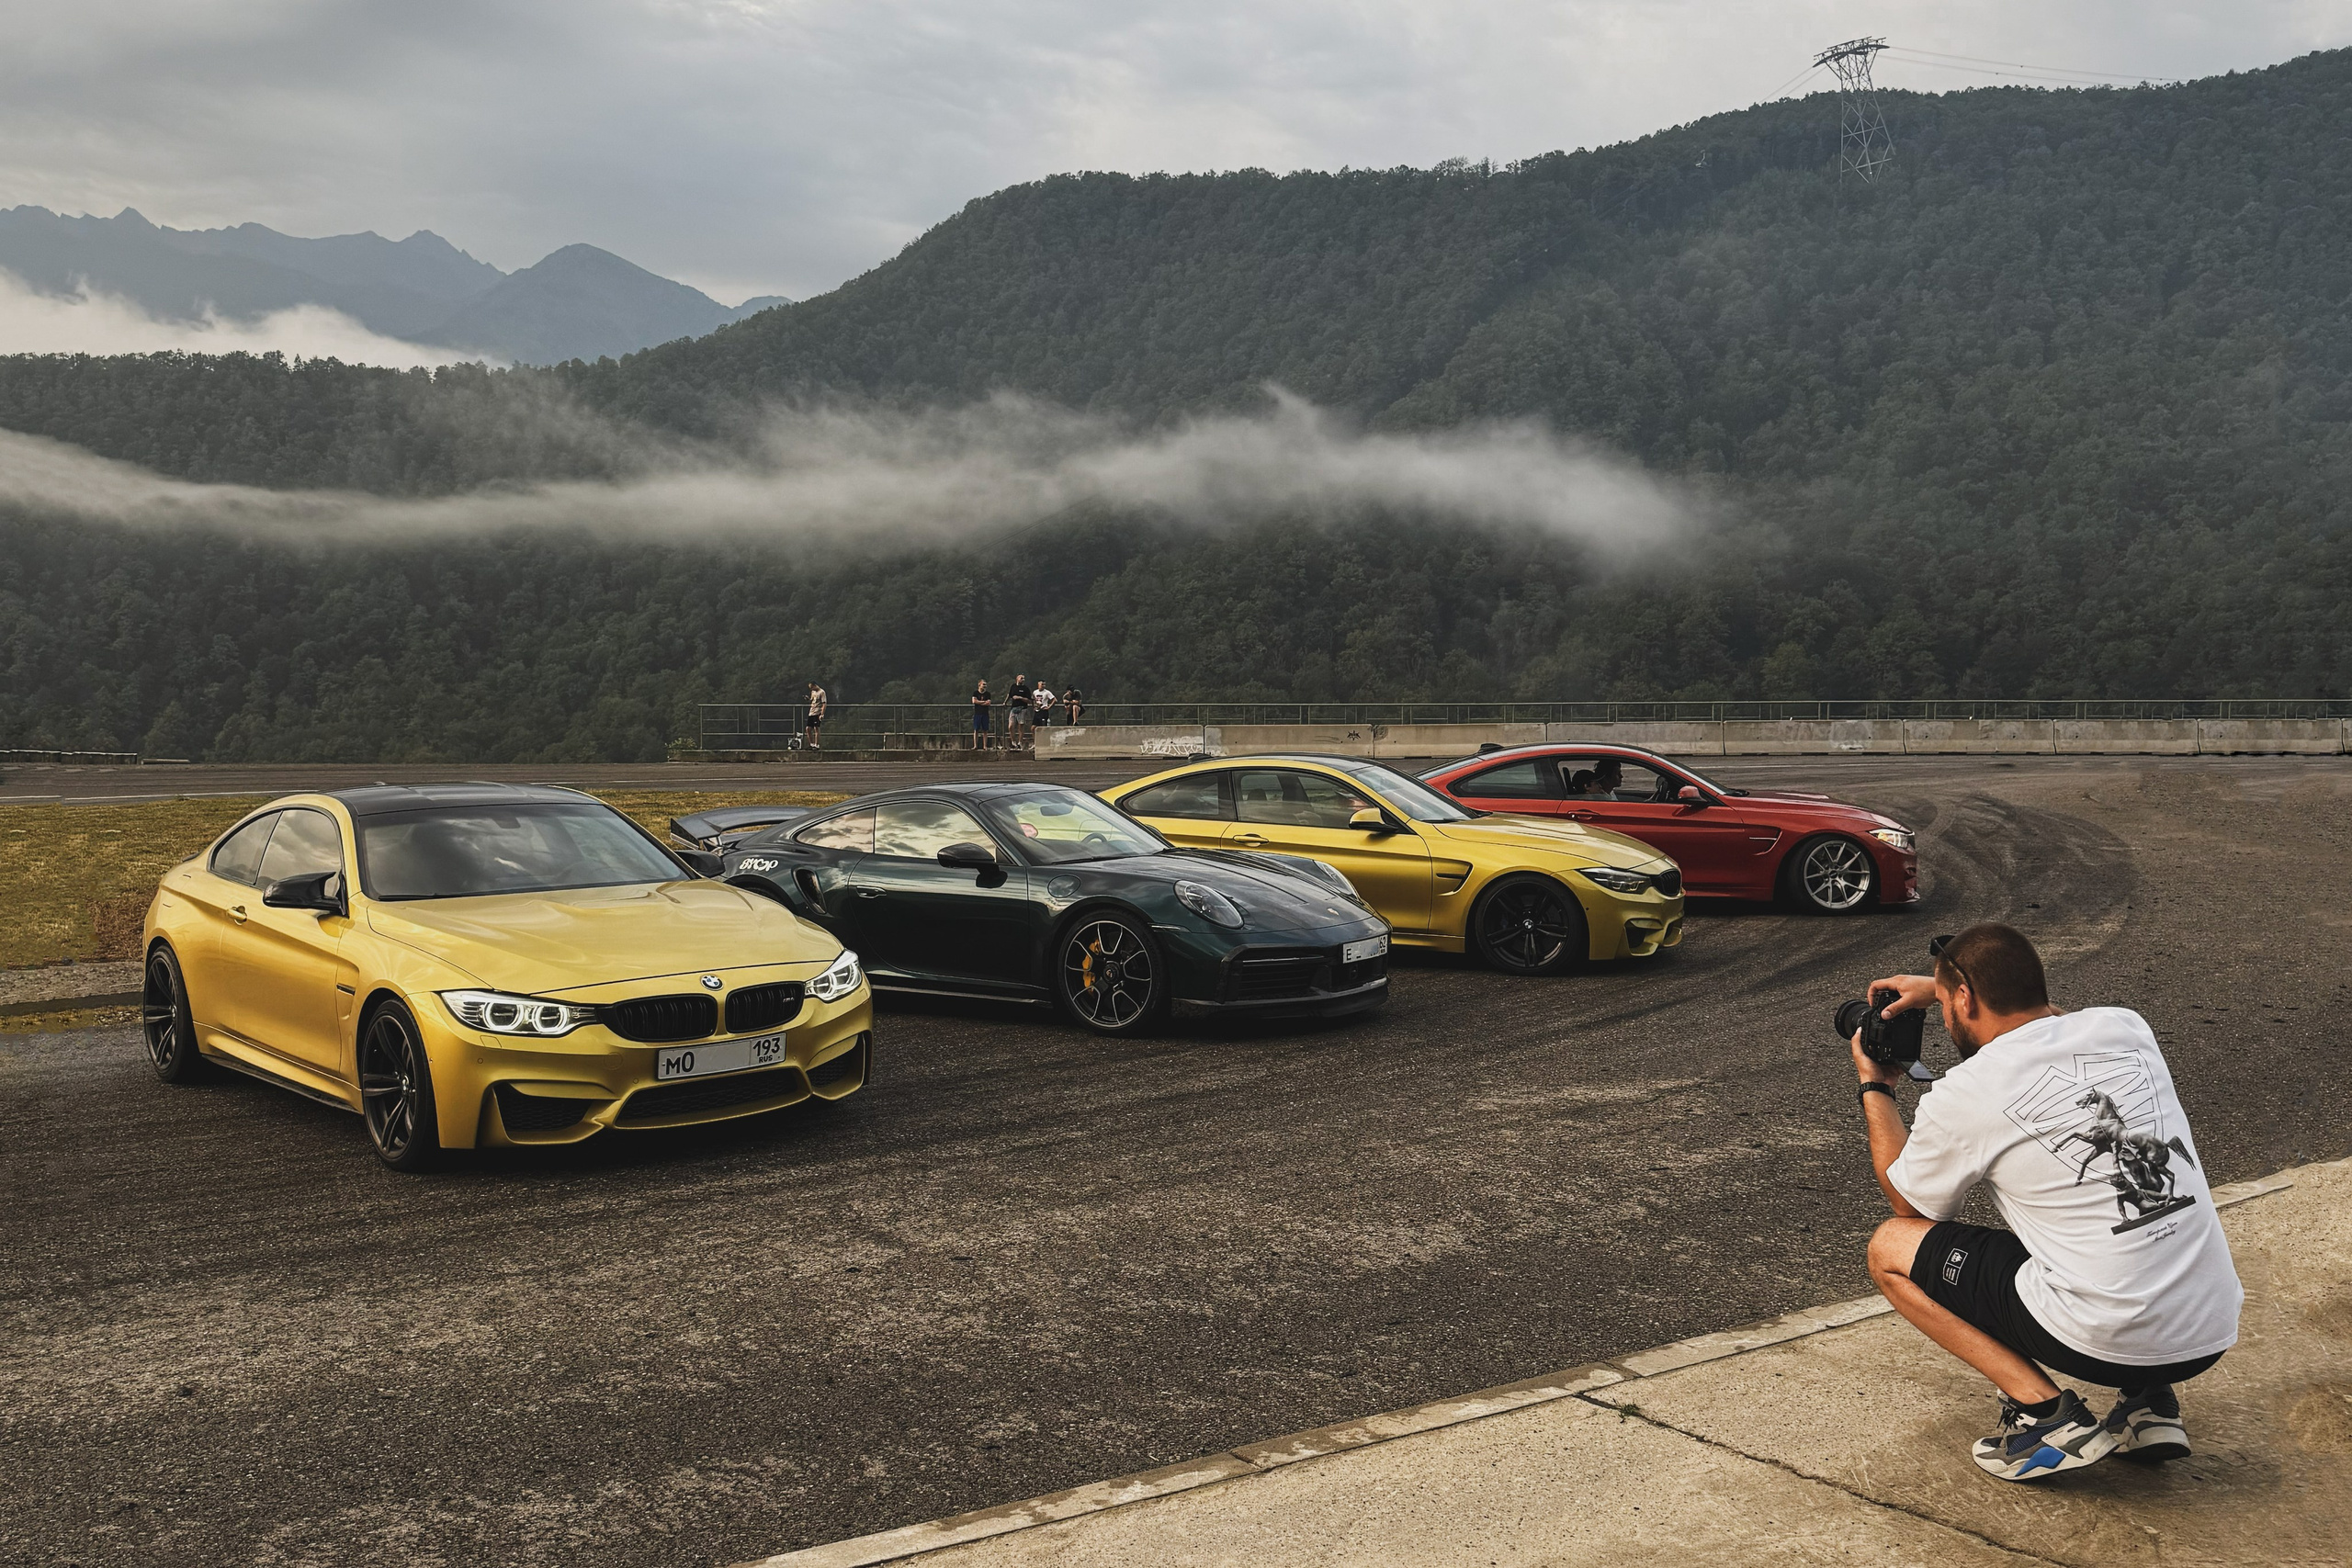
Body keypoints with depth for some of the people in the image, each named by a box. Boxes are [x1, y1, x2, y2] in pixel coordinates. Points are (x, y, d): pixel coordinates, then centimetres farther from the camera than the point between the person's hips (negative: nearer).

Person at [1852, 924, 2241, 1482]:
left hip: (2106, 1343, -6)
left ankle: (2045, 1412, -1)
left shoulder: (1961, 1096, -8)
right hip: (2216, 1334, 6)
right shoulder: (2125, 1027, 6)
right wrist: (1943, 986, 34)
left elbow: (1910, 1205, 13)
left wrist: (1874, 1087, 22)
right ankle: (2149, 1403, 17)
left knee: (1891, 1249, 9)